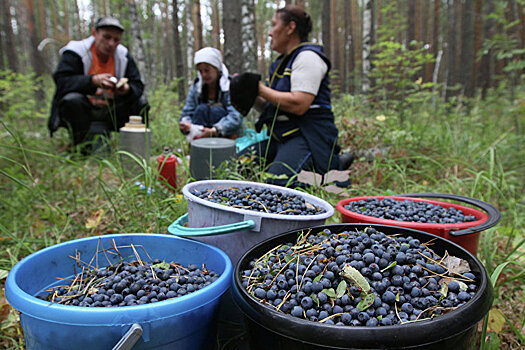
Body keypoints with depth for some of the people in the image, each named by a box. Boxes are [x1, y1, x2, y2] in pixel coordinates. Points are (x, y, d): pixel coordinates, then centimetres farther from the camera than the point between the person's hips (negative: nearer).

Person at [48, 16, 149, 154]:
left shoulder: (123, 55, 2)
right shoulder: (75, 52, -11)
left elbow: (138, 86, -3)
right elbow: (61, 82, -25)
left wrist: (127, 90, -29)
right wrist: (93, 80, -41)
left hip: (110, 112, 4)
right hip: (83, 111, -4)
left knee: (140, 102, -12)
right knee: (72, 99, -35)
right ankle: (84, 146, -16)